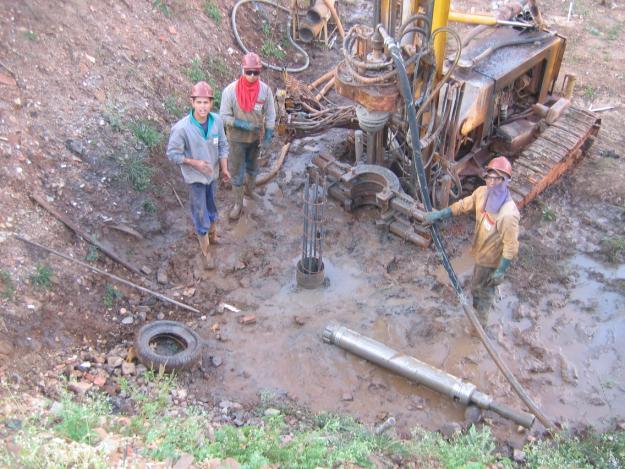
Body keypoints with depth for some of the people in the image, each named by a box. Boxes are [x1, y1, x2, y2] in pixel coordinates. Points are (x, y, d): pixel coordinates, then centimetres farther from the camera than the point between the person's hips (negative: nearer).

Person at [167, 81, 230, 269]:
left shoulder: (217, 121, -16)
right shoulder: (181, 128, -29)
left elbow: (222, 145, -1)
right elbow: (173, 153, -18)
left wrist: (224, 168, -5)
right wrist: (196, 163, -26)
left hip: (212, 172, 4)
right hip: (195, 176, -4)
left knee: (211, 206, 27)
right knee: (200, 213, 7)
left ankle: (213, 234, 53)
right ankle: (206, 250, 26)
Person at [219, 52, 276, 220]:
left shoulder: (265, 90, -15)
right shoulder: (230, 90, -21)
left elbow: (270, 115, -5)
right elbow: (224, 116, -14)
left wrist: (268, 137, -7)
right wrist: (242, 124, -28)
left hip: (256, 137, 3)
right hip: (237, 138, -2)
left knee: (252, 167, 24)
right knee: (237, 171, 7)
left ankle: (250, 190, 50)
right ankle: (238, 203, 23)